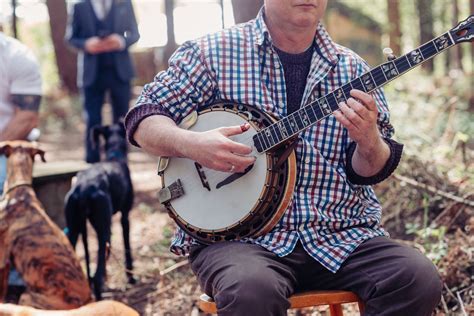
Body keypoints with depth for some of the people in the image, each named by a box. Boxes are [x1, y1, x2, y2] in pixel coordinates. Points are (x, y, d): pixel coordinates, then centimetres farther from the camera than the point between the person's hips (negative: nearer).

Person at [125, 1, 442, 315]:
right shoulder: (213, 52, 2)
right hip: (240, 234, -3)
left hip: (341, 234, 4)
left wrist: (368, 140, -17)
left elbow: (370, 171, 6)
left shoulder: (351, 68, 9)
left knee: (419, 279, -21)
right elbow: (142, 117, 3)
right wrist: (191, 143, -18)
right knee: (252, 290, -36)